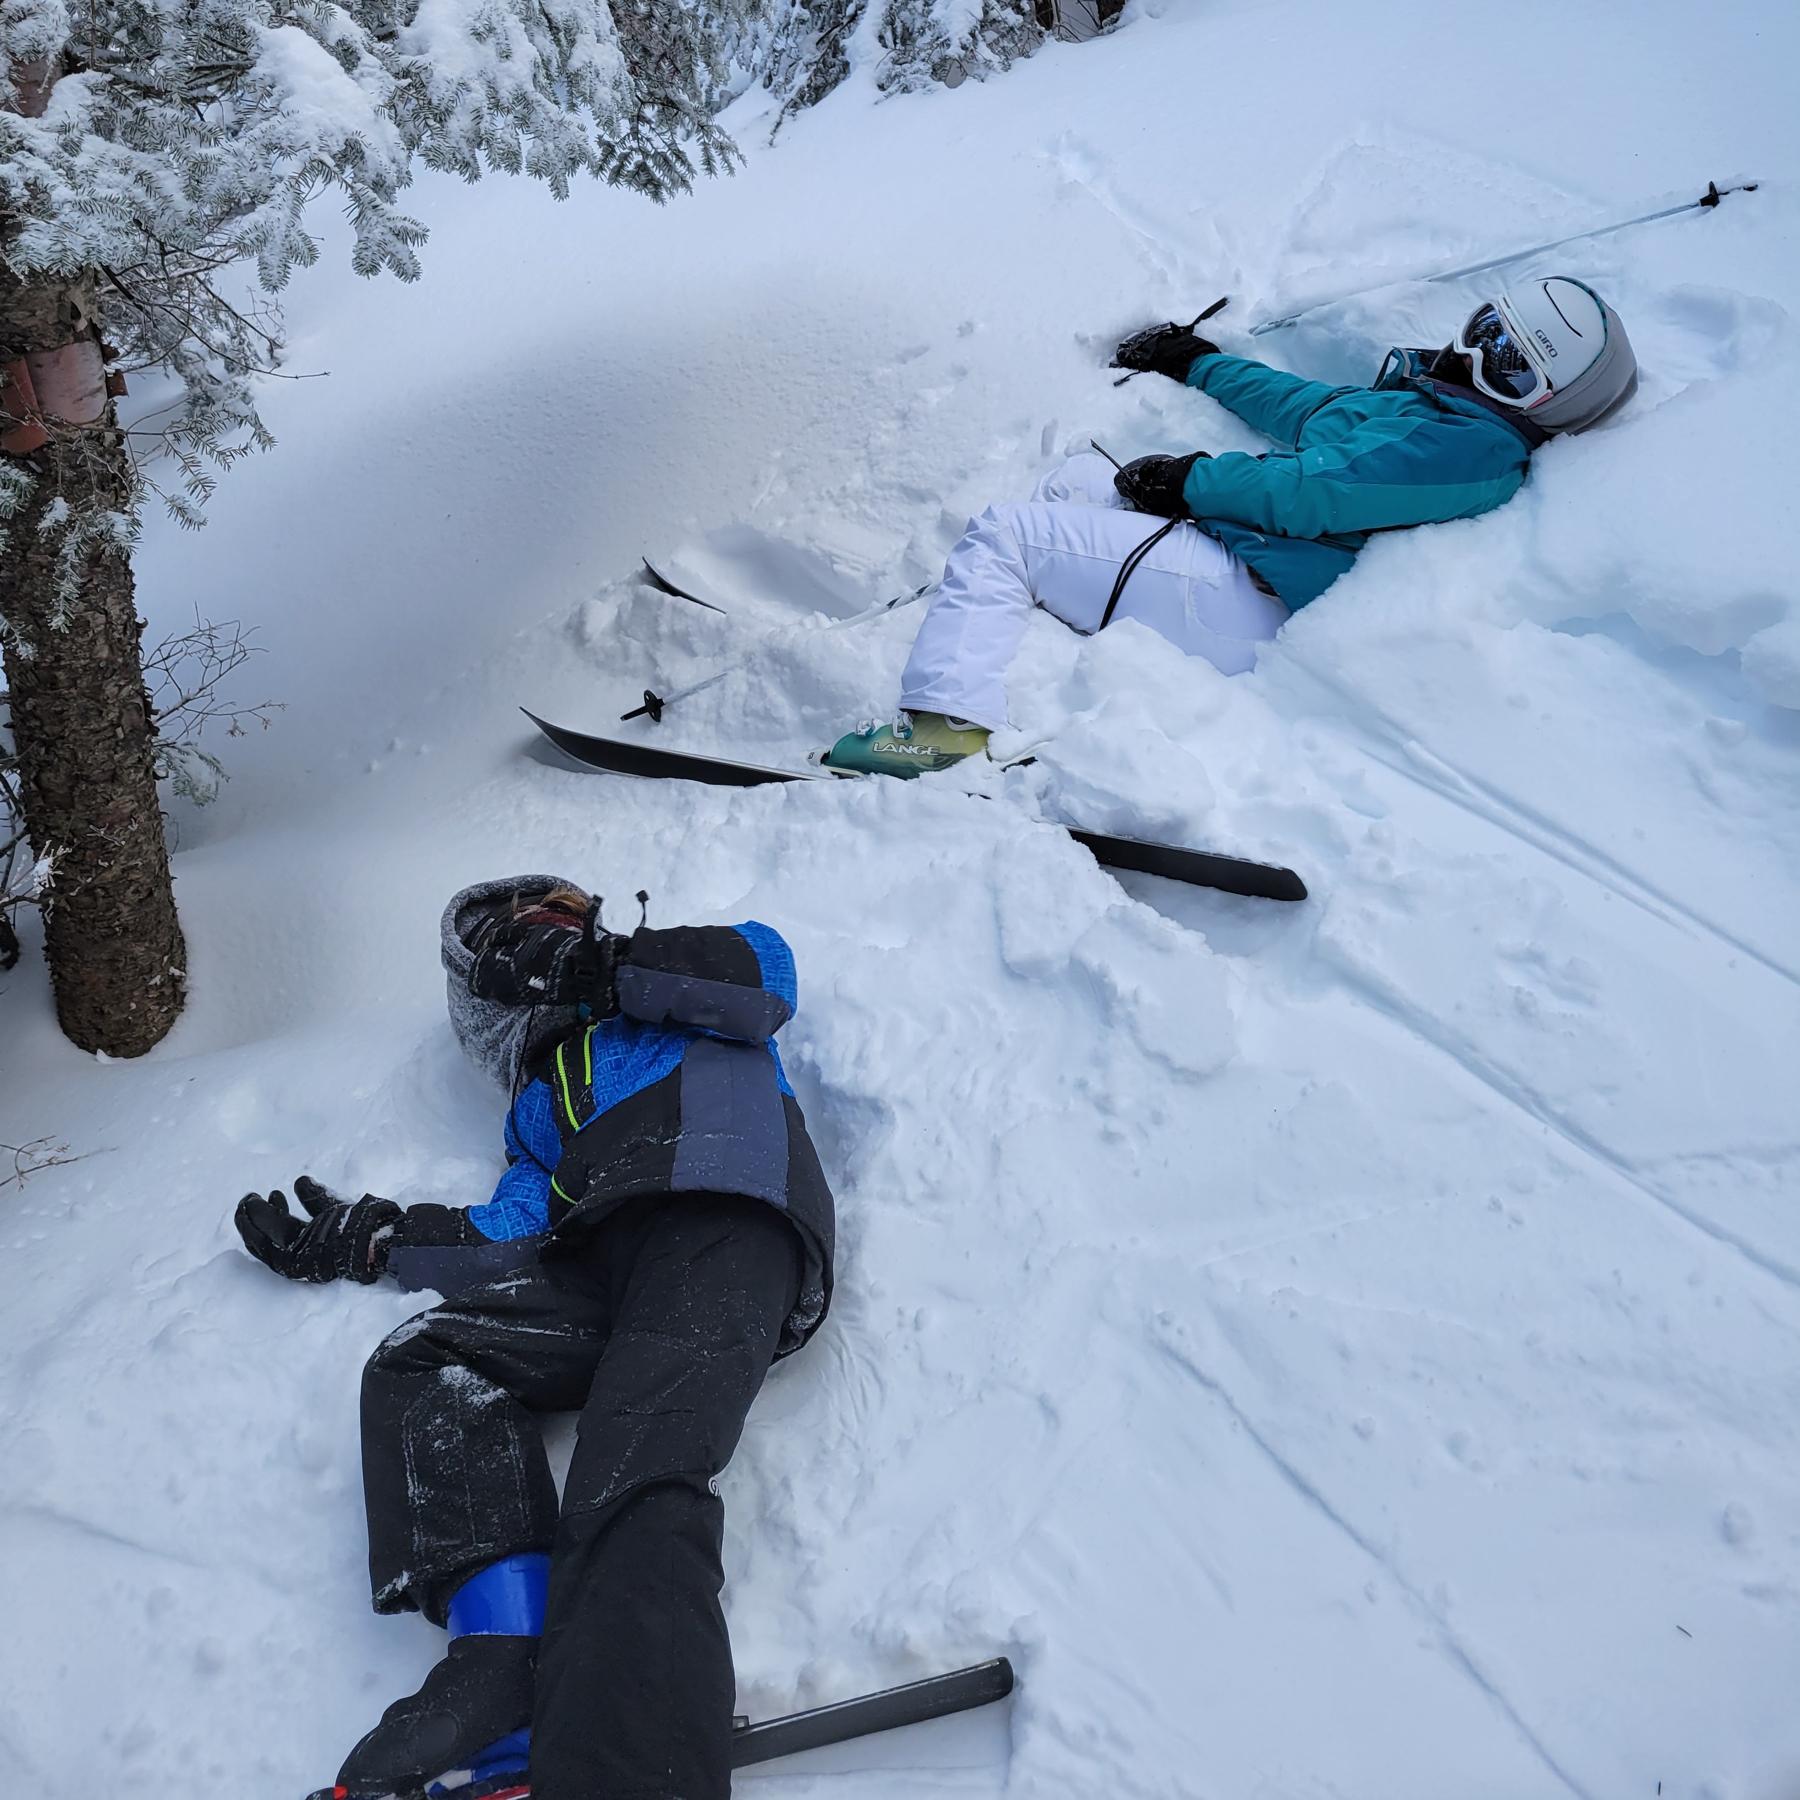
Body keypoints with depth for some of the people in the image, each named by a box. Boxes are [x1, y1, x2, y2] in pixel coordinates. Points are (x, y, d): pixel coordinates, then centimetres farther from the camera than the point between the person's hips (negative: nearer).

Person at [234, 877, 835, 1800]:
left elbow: (767, 972, 4)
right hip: (600, 1266, 6)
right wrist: (357, 1238, 19)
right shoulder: (538, 1105, 37)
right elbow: (511, 1239, 20)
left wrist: (613, 967, 1)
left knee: (635, 1496, -29)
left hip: (726, 1225, -6)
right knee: (419, 1362, -15)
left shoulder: (674, 994, 28)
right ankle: (506, 1667, -30)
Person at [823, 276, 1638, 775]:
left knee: (1000, 536, -12)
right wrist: (1195, 361, 36)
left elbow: (1310, 492, -21)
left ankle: (945, 724, -20)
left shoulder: (1472, 446, -14)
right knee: (1074, 480, 23)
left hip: (1242, 606, -11)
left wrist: (1187, 478, -10)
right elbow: (1306, 407, 28)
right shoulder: (1431, 405, 17)